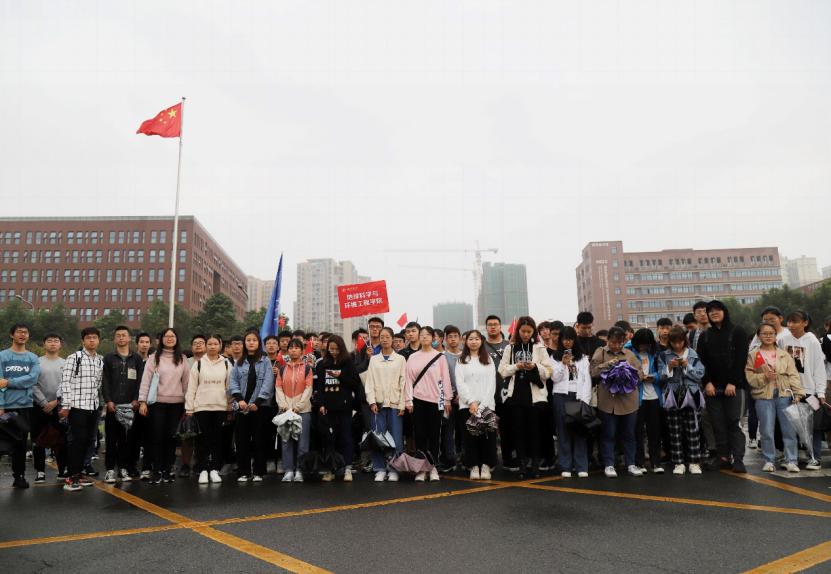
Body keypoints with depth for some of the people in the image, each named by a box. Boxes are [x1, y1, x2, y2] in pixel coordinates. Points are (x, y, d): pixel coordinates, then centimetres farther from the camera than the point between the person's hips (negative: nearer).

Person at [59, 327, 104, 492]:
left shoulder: (100, 361, 12)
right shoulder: (74, 358, -6)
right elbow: (65, 382, -10)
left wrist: (96, 401, 14)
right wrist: (65, 405, -14)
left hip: (93, 407, 6)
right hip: (77, 406, -6)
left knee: (87, 441, 10)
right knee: (77, 440, -6)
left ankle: (79, 472, 20)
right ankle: (71, 477, 1)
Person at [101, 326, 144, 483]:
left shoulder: (137, 358, 11)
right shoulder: (108, 358, 9)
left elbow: (140, 380, 5)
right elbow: (104, 381, 2)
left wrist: (136, 399, -6)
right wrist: (108, 400, -8)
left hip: (130, 405, 1)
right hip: (113, 405, -1)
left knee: (127, 438, 2)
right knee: (111, 438, 1)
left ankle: (124, 468, 10)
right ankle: (110, 469, 8)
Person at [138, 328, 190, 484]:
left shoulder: (182, 359, 8)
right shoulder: (154, 357, 1)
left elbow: (186, 381, 10)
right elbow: (145, 380, -3)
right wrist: (142, 401, -10)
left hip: (176, 403, 2)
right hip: (157, 402, -2)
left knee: (171, 436, 5)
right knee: (157, 436, 0)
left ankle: (168, 470, 15)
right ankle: (157, 471, 7)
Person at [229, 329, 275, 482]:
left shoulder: (265, 361, 2)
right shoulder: (239, 362, 11)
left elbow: (268, 382, -7)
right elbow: (233, 381, 3)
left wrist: (257, 401, -14)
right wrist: (239, 399, -11)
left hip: (260, 405, -3)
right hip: (242, 406, 3)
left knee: (259, 439, 2)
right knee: (242, 439, 5)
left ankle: (258, 472, 10)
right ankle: (243, 472, 13)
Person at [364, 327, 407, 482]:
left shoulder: (400, 359, 6)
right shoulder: (374, 359, 10)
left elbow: (403, 382, 3)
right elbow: (370, 382, 6)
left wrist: (402, 404, -4)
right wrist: (372, 402, -5)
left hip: (395, 403, -1)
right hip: (379, 403, 1)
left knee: (396, 437, -3)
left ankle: (394, 469, 7)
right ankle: (380, 469, 8)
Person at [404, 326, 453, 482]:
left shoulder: (440, 356, 2)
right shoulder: (412, 357, 6)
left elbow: (445, 378, 2)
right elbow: (409, 379, 5)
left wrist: (448, 399, -1)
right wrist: (408, 400, -1)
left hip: (435, 400, -1)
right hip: (418, 400, 1)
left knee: (434, 434, 4)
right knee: (420, 434, 3)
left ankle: (433, 466, 13)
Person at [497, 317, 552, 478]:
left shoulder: (539, 348, 5)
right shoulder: (510, 348, 8)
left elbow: (548, 372, 1)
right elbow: (502, 371, 3)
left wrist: (535, 367, -16)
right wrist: (516, 366, -12)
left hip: (535, 395, -1)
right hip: (516, 395, 1)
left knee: (534, 430, 2)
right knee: (519, 430, 4)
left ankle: (534, 465, 10)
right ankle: (522, 464, 11)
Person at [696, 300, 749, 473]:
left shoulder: (737, 332, 3)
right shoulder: (705, 336, 14)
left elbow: (740, 359, -5)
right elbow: (701, 361, 9)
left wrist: (733, 383, -12)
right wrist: (707, 382, -4)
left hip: (732, 386, -3)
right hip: (712, 387, 4)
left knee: (734, 422, -7)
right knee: (718, 424, 2)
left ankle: (738, 460, -5)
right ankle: (724, 457, 7)